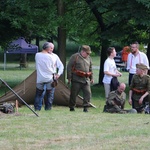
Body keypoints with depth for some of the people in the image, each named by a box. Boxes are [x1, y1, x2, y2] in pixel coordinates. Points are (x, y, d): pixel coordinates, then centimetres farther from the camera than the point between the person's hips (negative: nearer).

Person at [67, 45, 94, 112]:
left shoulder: (89, 58, 14)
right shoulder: (75, 57, -4)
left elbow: (90, 68, 25)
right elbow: (69, 67, -5)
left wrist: (91, 78, 23)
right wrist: (69, 78, -7)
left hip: (86, 79, 5)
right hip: (76, 79, -5)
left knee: (88, 93, -9)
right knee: (74, 94, 2)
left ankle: (85, 107, -4)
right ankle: (72, 107, 13)